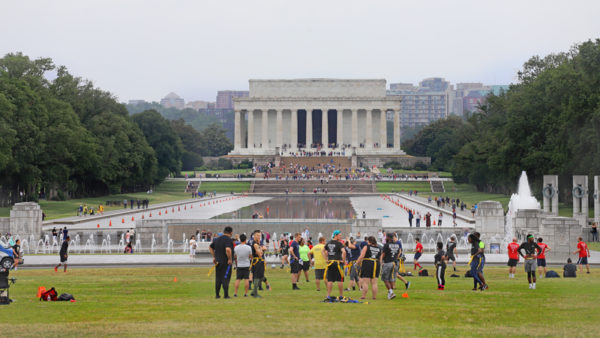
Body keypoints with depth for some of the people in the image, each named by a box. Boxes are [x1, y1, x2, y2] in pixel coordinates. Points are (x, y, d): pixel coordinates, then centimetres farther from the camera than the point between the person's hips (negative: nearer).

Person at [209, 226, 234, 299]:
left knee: (218, 279, 12)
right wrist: (230, 259, -18)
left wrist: (214, 257, 23)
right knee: (225, 278, -1)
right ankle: (226, 295, -1)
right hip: (226, 262, -6)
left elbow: (210, 247, 21)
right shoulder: (228, 239, -14)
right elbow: (228, 249, -29)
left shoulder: (217, 239, 11)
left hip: (218, 261, 6)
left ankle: (217, 294, 16)